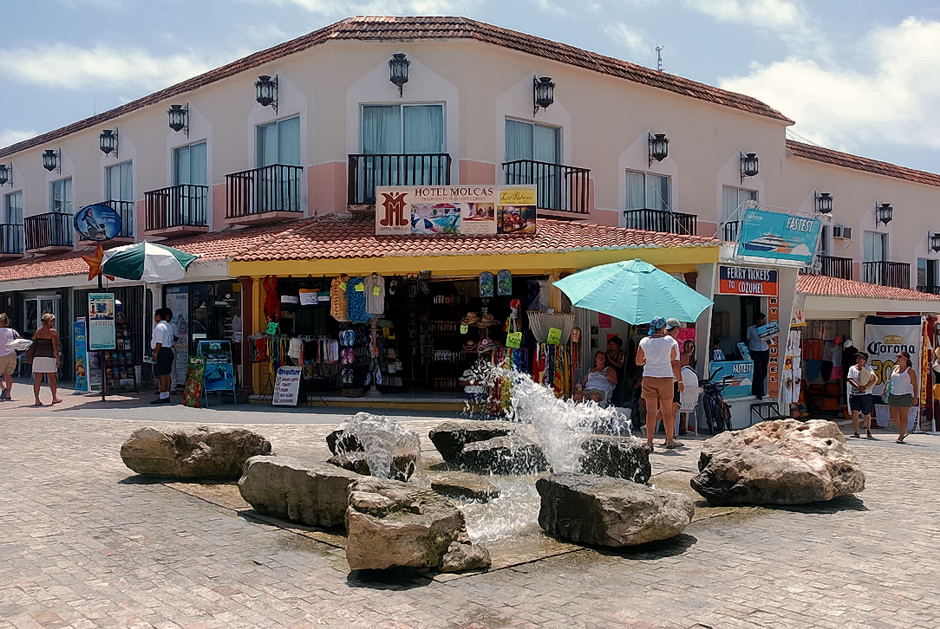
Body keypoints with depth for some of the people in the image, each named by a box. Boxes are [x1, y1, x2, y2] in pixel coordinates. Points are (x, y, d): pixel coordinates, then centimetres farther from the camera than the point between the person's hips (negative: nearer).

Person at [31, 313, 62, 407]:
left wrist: (33, 358, 19)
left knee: (37, 380, 2)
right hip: (49, 357, -4)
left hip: (37, 357, 5)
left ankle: (37, 400, -3)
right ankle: (54, 398, 14)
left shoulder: (37, 331, 13)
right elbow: (55, 347, -9)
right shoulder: (53, 332, -3)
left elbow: (33, 344, 13)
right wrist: (58, 358, -4)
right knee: (53, 378, 8)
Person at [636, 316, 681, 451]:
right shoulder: (670, 341, -3)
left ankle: (649, 442, -2)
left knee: (651, 411, 2)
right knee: (667, 411, 8)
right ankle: (670, 441, 18)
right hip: (666, 378, -2)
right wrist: (680, 380, 7)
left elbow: (638, 362, 6)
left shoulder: (644, 342, 1)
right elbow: (675, 363, -1)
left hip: (648, 378, 2)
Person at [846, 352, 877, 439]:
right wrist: (858, 386, -20)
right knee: (855, 412, -11)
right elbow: (850, 379, -2)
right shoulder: (852, 368, 10)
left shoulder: (868, 369, 4)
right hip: (854, 394, 1)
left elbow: (874, 379, -10)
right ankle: (856, 433, -6)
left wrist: (865, 387, -20)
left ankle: (868, 431, 27)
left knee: (867, 414, 5)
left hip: (866, 394, -1)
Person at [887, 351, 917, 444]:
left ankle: (900, 437, -2)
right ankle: (903, 432, 26)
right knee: (894, 417, 6)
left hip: (905, 395, -6)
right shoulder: (894, 368, 13)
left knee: (903, 417, -4)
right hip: (893, 395, 6)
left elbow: (915, 385, -3)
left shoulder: (910, 370, -2)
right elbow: (889, 381, 21)